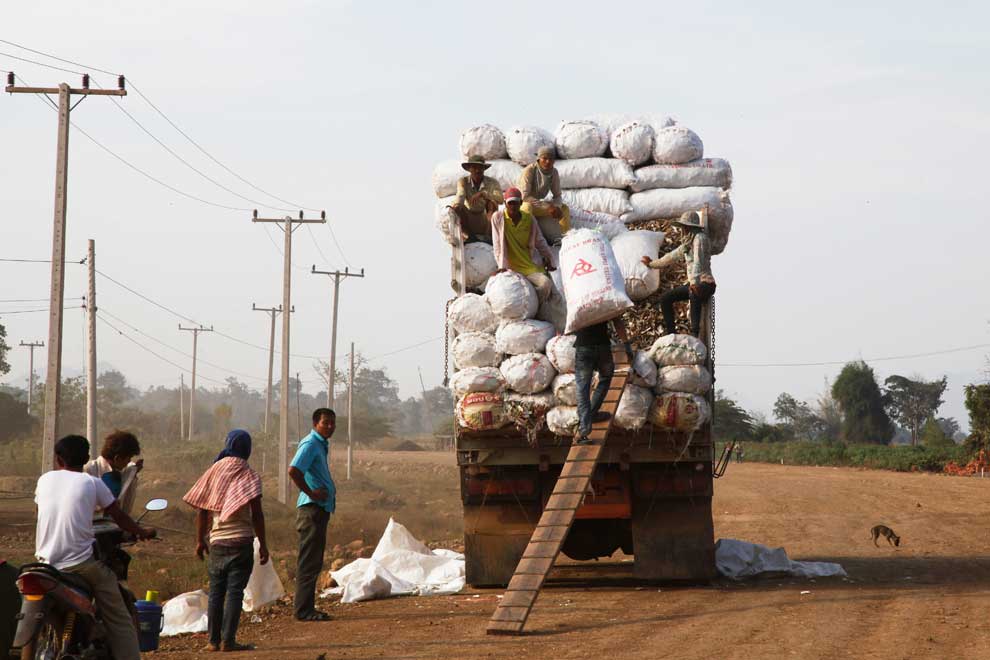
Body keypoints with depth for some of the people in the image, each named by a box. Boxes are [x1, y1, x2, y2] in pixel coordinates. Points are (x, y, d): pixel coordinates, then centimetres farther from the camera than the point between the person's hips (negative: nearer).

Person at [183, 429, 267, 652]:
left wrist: (200, 540, 15)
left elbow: (201, 510, 7)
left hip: (217, 541, 4)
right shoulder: (249, 475, -4)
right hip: (241, 541, -4)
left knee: (216, 592, 10)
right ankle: (228, 640, -7)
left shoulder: (213, 471, 8)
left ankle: (214, 640, 11)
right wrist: (263, 544, -6)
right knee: (235, 592, -3)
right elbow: (256, 514, -10)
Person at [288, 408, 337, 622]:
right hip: (312, 508, -10)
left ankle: (307, 608, 19)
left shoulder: (321, 445, 18)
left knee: (313, 562, 14)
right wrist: (311, 493, -21)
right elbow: (293, 471, -28)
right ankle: (304, 610, -7)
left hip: (321, 508, 10)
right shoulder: (310, 444, -13)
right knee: (309, 562, -8)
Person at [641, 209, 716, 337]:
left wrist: (694, 282, -38)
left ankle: (695, 334, -48)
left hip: (705, 283, -10)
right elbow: (672, 257, 32)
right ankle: (670, 333, 10)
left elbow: (698, 261, -25)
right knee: (665, 298, 10)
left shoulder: (699, 238, -10)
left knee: (694, 295, -42)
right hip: (692, 283, 10)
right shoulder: (688, 242, 18)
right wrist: (652, 263, 44)